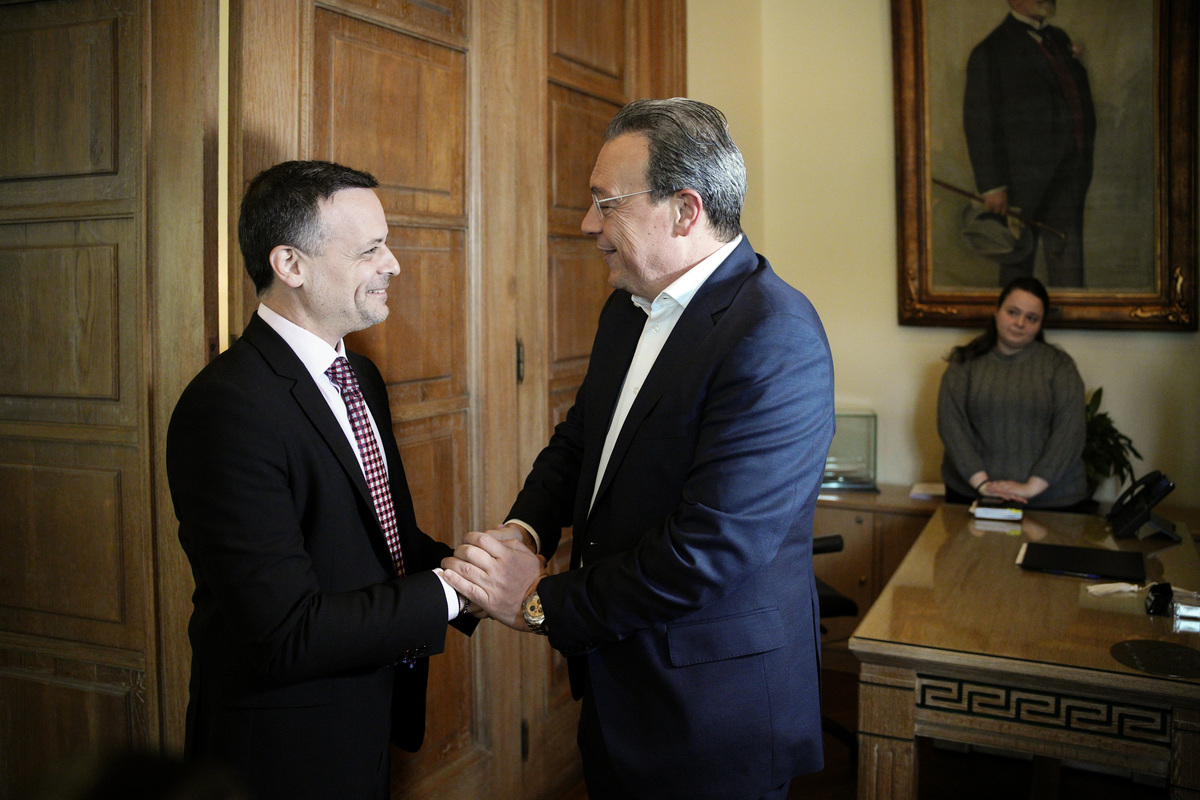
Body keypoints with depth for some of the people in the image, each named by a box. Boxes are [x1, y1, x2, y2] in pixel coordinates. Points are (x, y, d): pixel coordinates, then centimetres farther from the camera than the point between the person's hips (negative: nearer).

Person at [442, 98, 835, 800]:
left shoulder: (776, 339, -24)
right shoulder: (629, 308, 5)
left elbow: (710, 549, -28)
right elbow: (579, 438, 14)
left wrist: (544, 603, -19)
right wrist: (525, 530, -6)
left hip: (714, 709, -7)